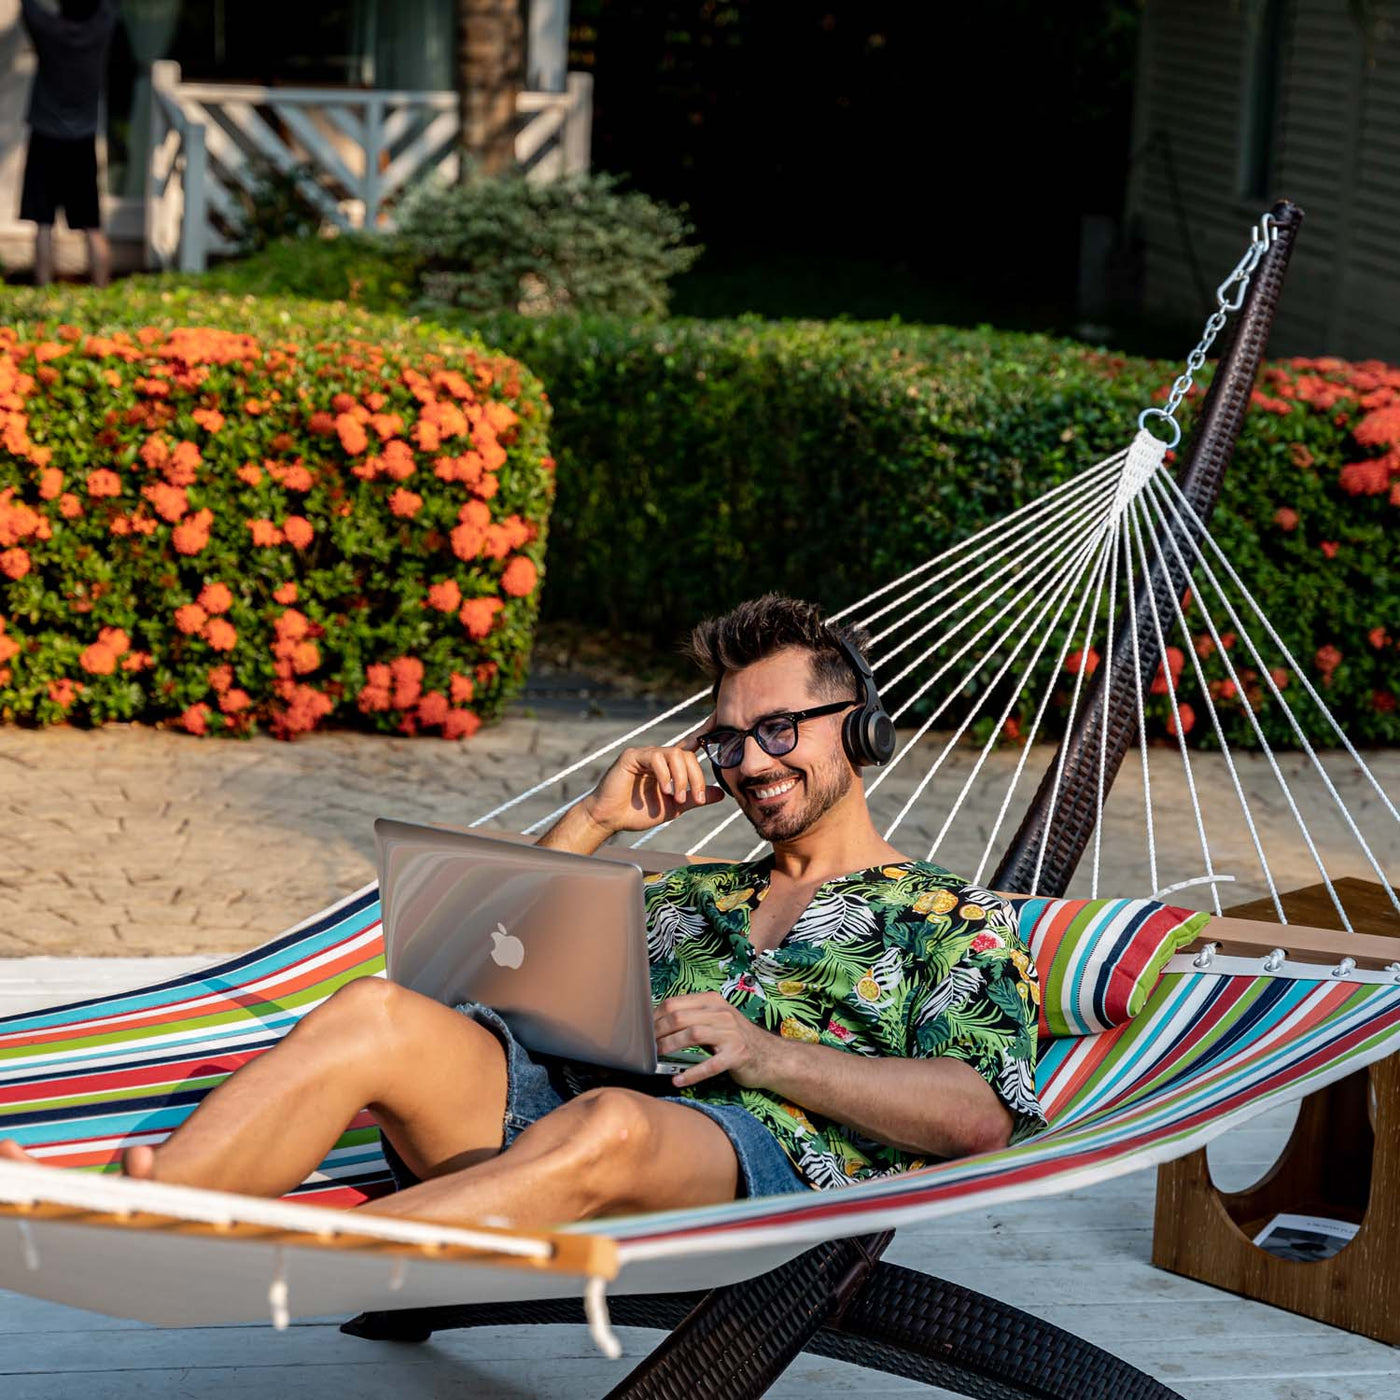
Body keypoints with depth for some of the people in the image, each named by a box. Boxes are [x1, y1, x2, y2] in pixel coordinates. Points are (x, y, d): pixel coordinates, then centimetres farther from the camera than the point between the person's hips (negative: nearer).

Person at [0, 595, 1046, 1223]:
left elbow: (982, 1114, 2)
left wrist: (767, 1054, -5)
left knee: (604, 1125, -41)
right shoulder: (688, 896, 37)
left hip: (769, 1147, -5)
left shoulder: (954, 916, 20)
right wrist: (595, 821, 19)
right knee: (377, 1016, -24)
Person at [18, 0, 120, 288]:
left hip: (46, 141, -2)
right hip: (83, 144, 2)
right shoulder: (102, 27, -8)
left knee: (43, 225, 0)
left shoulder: (48, 29, -14)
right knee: (93, 228, 4)